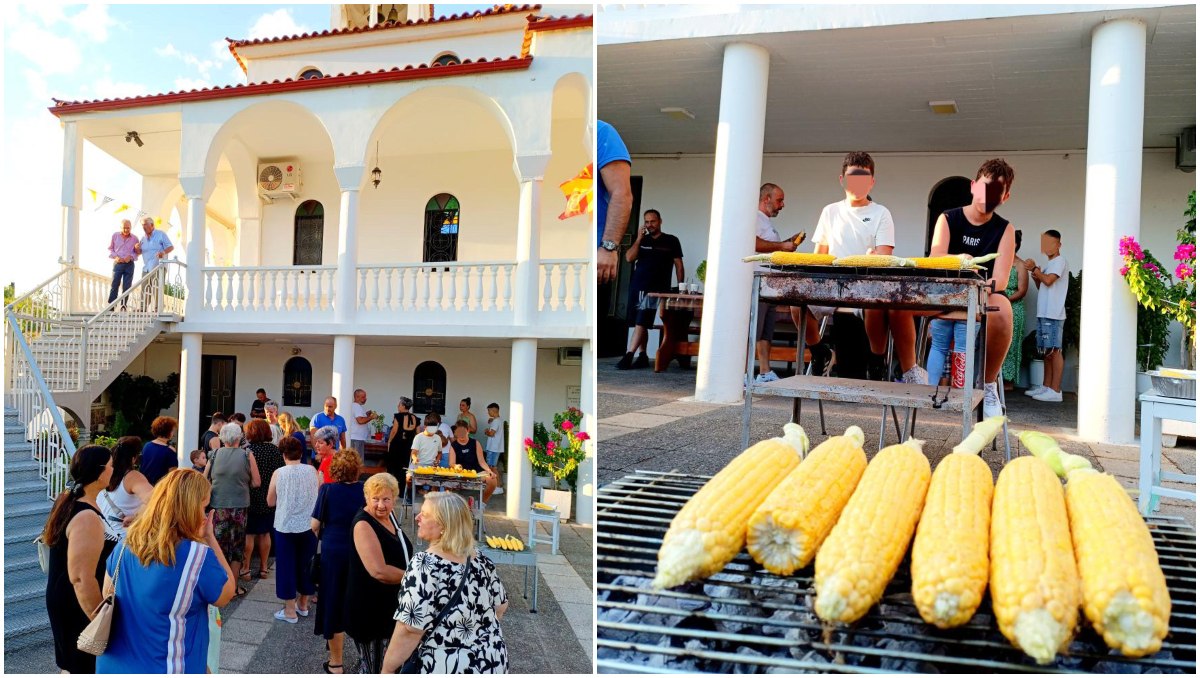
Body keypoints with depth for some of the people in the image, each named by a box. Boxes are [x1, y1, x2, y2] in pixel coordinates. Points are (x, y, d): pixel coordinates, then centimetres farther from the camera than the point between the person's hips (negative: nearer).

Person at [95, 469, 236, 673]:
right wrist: (210, 538, -8)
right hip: (163, 668, -5)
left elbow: (108, 596, 10)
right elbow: (227, 594, -7)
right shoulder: (197, 556, -24)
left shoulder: (127, 543, -5)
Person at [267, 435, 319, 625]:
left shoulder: (279, 473, -9)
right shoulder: (312, 471, -4)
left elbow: (270, 501, 0)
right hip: (309, 526, 3)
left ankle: (290, 611, 13)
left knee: (287, 566, 8)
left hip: (286, 527, -3)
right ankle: (303, 604, 30)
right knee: (306, 564, 16)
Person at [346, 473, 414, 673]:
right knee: (372, 666, 2)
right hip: (367, 608, -9)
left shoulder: (388, 516, 3)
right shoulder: (363, 524, -23)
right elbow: (379, 571, -32)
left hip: (390, 604, 9)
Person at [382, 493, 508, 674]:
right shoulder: (480, 559, -1)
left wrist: (387, 668, -11)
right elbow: (501, 605, 10)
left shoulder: (424, 564, -20)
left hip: (447, 667, -5)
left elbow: (410, 629, -23)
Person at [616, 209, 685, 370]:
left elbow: (679, 265, 5)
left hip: (655, 289, -4)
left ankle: (628, 356, -18)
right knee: (640, 324, 7)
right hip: (636, 287, 4)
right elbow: (629, 258, 0)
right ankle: (642, 357, 14)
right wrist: (639, 238, -4)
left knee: (641, 323, -13)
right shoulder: (641, 240, 14)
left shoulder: (671, 241, 6)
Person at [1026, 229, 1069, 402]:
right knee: (1047, 351, 11)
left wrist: (1034, 268, -7)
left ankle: (1056, 391, -10)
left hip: (1053, 314, -9)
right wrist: (1035, 277, 8)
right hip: (1044, 313, 9)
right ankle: (1046, 387, 17)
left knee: (1054, 351, -9)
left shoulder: (1060, 261, -6)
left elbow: (1048, 280, -20)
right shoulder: (1049, 264, 22)